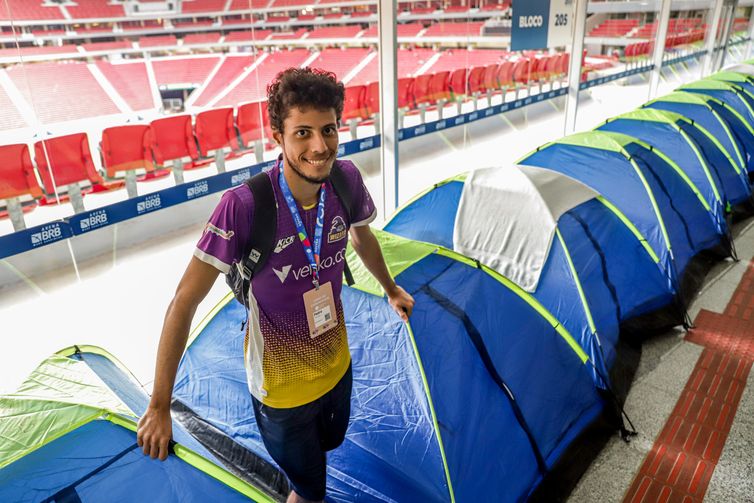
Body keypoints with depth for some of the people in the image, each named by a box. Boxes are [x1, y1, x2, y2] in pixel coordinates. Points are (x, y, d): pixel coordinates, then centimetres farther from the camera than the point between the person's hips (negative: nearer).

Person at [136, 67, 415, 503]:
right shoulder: (243, 206, -32)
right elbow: (184, 303, -24)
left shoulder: (347, 180, -17)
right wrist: (160, 406, -19)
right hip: (281, 385, -4)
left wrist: (391, 289, 21)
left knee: (331, 441, 33)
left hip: (337, 364, 5)